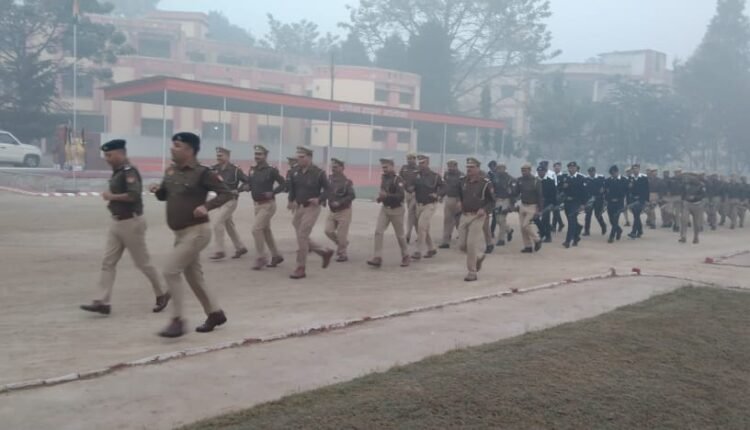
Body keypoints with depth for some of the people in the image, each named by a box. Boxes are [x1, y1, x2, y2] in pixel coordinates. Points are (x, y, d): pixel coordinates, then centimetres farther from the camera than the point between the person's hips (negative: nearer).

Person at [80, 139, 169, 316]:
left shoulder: (129, 171, -16)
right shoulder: (117, 172, 13)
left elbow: (134, 195, -30)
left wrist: (111, 197, -18)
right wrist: (111, 198, 8)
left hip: (131, 222, -9)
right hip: (116, 222, 9)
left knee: (143, 263, 3)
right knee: (108, 263, 2)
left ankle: (162, 295, 20)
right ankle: (102, 302, 2)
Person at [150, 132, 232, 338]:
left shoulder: (202, 173, -14)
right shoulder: (170, 171, 8)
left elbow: (226, 193, -14)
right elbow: (165, 195, 20)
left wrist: (206, 206, -28)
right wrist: (157, 190, -3)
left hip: (196, 232, -9)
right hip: (180, 233, 9)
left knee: (171, 271, -14)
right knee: (193, 276, 16)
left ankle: (177, 320, -4)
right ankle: (215, 313, 31)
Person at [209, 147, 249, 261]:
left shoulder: (235, 170, -13)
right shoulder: (215, 169, 3)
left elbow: (247, 181, -9)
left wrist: (238, 190, -18)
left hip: (230, 201, -7)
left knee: (217, 223, -13)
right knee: (229, 225, 15)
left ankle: (220, 251, -5)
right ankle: (240, 248, 28)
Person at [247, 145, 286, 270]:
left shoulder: (271, 170, -11)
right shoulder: (252, 170, 8)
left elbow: (283, 184, -11)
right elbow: (249, 184, 19)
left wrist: (272, 192, -20)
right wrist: (247, 186, -3)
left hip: (267, 204, -8)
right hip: (256, 204, 8)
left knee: (256, 229, -15)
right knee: (266, 230, 14)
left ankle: (261, 259, -5)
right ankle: (276, 256, 27)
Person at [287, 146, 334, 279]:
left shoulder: (318, 173, -11)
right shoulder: (296, 172, 4)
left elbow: (327, 189, -5)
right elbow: (292, 187, 17)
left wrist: (319, 199, -20)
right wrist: (291, 200, 2)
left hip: (312, 208, -7)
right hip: (299, 208, 7)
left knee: (302, 237, -10)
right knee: (302, 238, 11)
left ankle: (301, 269, 1)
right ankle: (325, 252, 31)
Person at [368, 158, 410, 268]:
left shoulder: (398, 179, -17)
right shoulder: (383, 178, 4)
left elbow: (401, 196, -27)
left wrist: (387, 195, -35)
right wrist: (380, 198, 0)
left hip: (396, 210, -6)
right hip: (384, 208, 6)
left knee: (400, 235, 8)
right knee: (378, 231, -9)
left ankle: (405, 257, 28)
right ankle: (377, 258, -10)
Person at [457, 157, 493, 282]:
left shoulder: (485, 183, -7)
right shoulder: (463, 182, 9)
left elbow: (492, 201, -3)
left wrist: (484, 210, -19)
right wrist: (462, 206, 11)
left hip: (477, 217, -6)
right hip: (464, 216, 6)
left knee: (471, 244, -10)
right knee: (462, 244, 6)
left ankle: (472, 273, 0)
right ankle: (479, 256, 35)